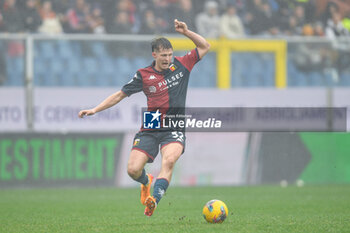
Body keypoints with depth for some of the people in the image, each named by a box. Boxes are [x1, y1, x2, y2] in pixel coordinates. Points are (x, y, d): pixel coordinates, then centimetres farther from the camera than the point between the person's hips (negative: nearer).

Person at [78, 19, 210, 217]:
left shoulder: (181, 65, 7)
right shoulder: (144, 75, 4)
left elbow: (205, 47, 14)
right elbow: (120, 95, 12)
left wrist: (186, 32, 0)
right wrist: (95, 110, 5)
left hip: (174, 128, -1)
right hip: (150, 129, 1)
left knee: (169, 160, -31)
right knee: (133, 170, -10)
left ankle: (154, 200, -41)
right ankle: (146, 181, 27)